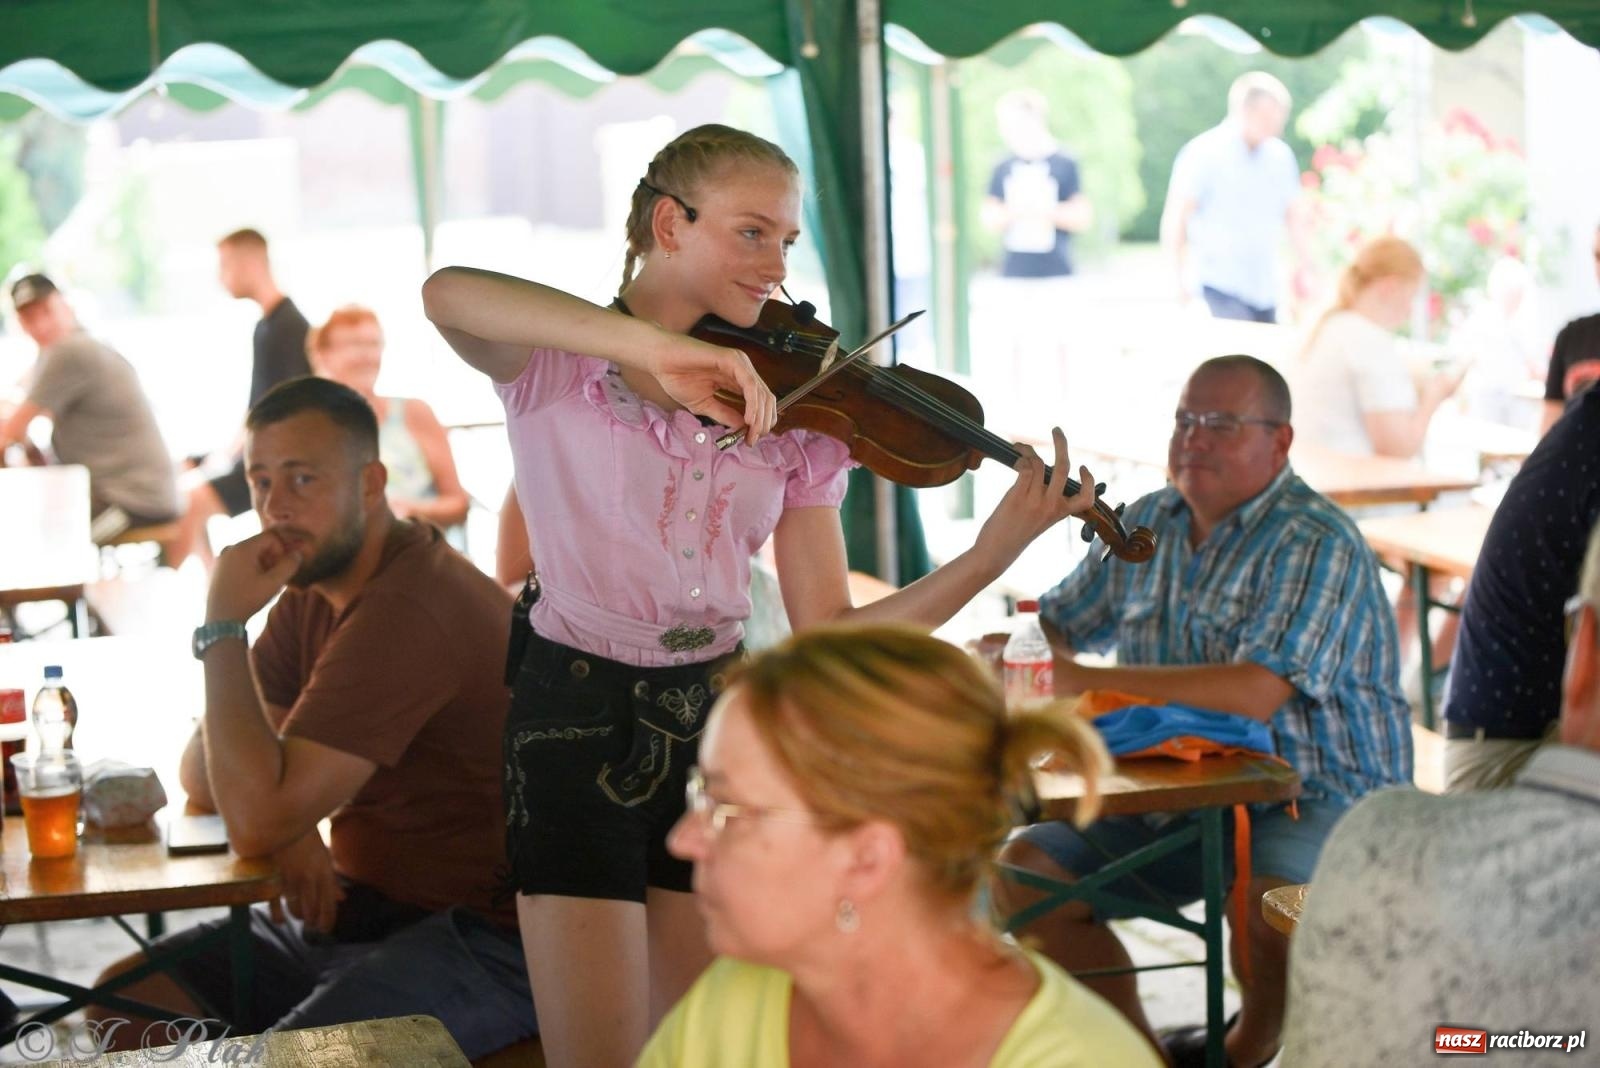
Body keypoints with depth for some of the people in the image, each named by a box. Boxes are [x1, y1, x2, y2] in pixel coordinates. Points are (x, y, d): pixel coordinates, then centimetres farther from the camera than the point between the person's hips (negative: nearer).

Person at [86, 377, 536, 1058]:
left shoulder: (409, 613, -24)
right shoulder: (315, 588, 9)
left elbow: (255, 817, -26)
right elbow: (201, 768, 11)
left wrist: (224, 624, -18)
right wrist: (287, 828, -12)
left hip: (485, 943, -9)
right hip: (360, 913, 9)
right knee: (128, 995, -1)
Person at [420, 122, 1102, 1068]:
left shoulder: (787, 416, 5)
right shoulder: (557, 363, -5)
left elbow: (828, 638, -1)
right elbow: (449, 294, -30)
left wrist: (994, 553, -13)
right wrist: (655, 344, -38)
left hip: (716, 722, 4)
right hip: (580, 718, -4)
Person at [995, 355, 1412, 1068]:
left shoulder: (1317, 545, -15)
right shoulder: (1148, 523, 9)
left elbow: (1254, 693, -28)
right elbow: (1055, 624, 21)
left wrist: (1086, 681, -26)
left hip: (1314, 798, -7)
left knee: (1263, 901, -36)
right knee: (1026, 870, -6)